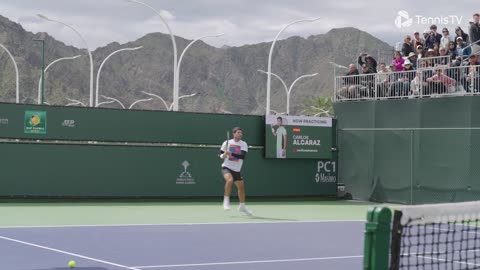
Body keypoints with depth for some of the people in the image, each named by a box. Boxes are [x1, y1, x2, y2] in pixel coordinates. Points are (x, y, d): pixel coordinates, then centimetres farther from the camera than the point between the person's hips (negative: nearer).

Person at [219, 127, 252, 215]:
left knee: (241, 187, 9)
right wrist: (224, 155, -17)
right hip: (226, 167, -4)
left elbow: (243, 156, -17)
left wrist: (231, 153, -27)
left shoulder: (244, 144, -1)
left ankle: (242, 206, 29)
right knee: (230, 180, -32)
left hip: (236, 170, 4)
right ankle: (226, 201, -21)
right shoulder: (227, 143, -1)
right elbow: (221, 155, 6)